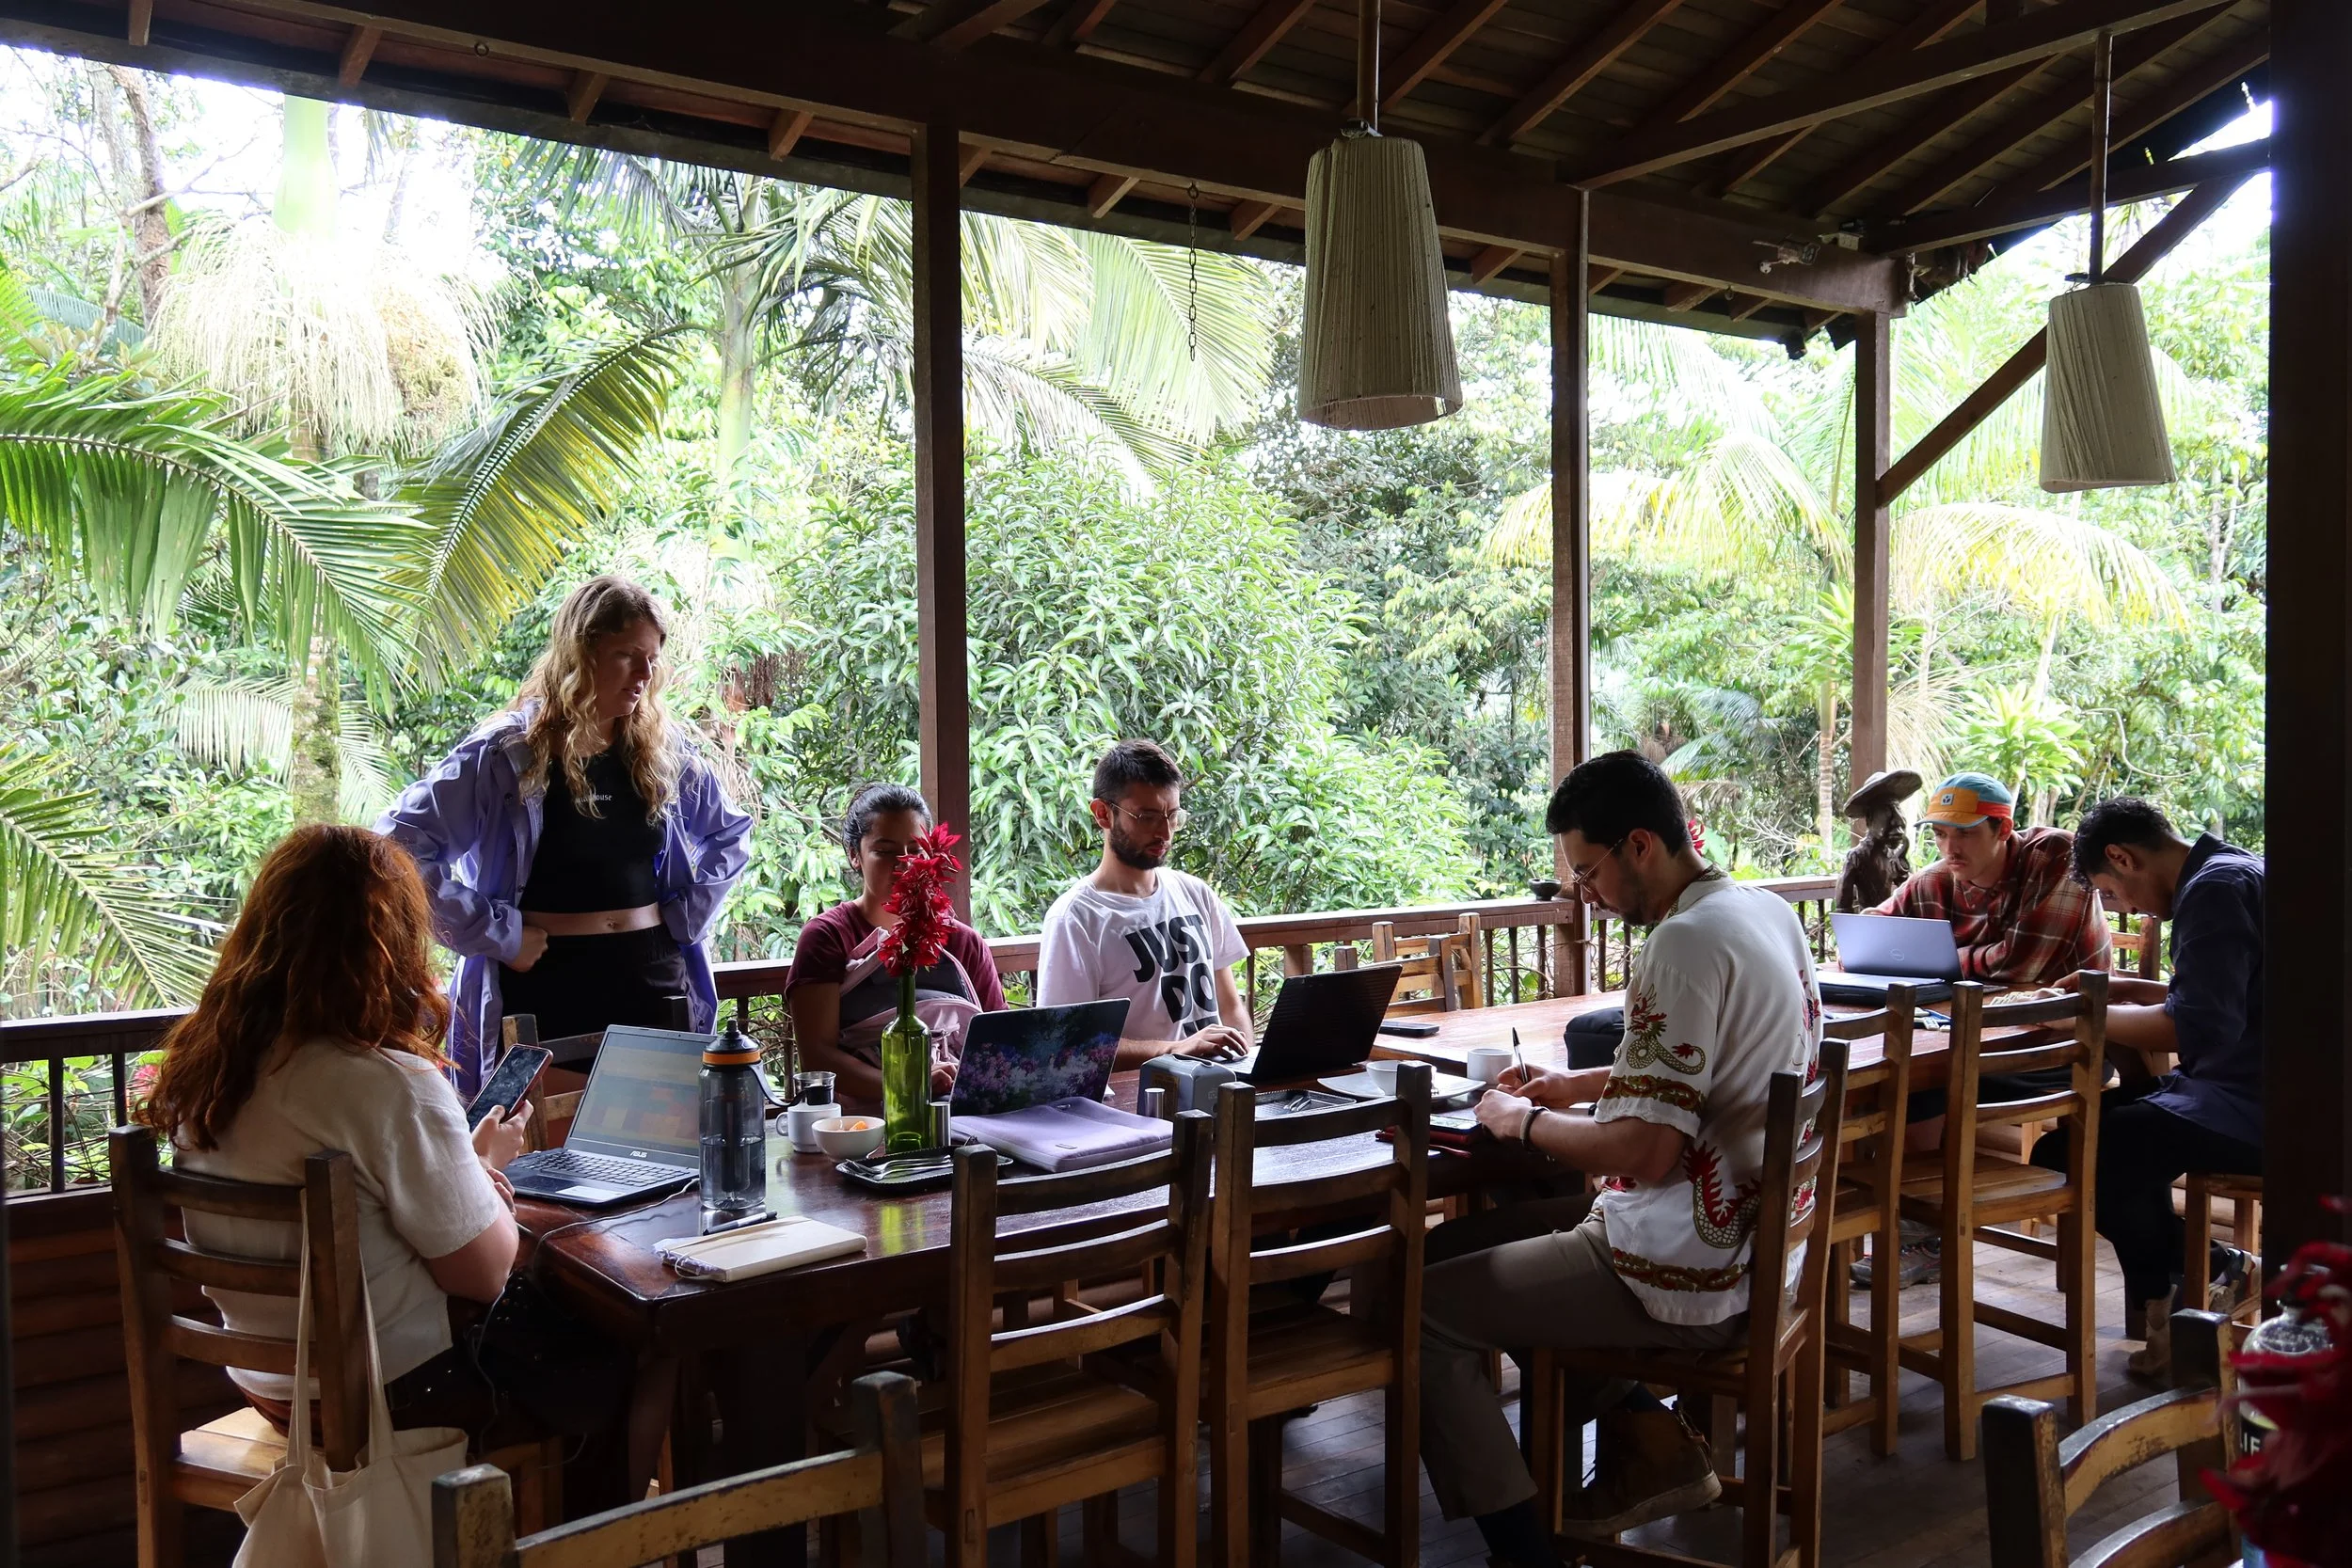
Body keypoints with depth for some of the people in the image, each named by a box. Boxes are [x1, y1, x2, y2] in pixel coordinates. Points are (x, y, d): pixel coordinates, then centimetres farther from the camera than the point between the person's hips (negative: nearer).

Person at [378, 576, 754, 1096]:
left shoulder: (665, 749, 6)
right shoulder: (508, 751, -8)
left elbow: (731, 836, 20)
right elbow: (398, 846, -14)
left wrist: (687, 916, 6)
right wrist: (496, 933, -14)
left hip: (652, 977, 4)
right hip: (544, 986, -4)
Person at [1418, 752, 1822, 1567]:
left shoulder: (1686, 942, -24)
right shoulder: (1768, 910, 6)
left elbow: (1645, 1152, -26)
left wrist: (1525, 1121, -10)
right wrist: (1589, 1082, 14)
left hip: (1689, 1276, -10)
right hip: (1751, 1241, 10)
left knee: (1418, 1307, -4)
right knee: (1458, 1243, 20)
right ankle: (1646, 1438, 17)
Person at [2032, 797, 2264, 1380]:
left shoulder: (2215, 889, -16)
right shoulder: (2232, 872, 17)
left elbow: (2200, 1027, -25)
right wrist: (2138, 990, 17)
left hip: (2246, 1107, -11)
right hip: (2240, 1089, 11)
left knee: (2065, 1152, -24)